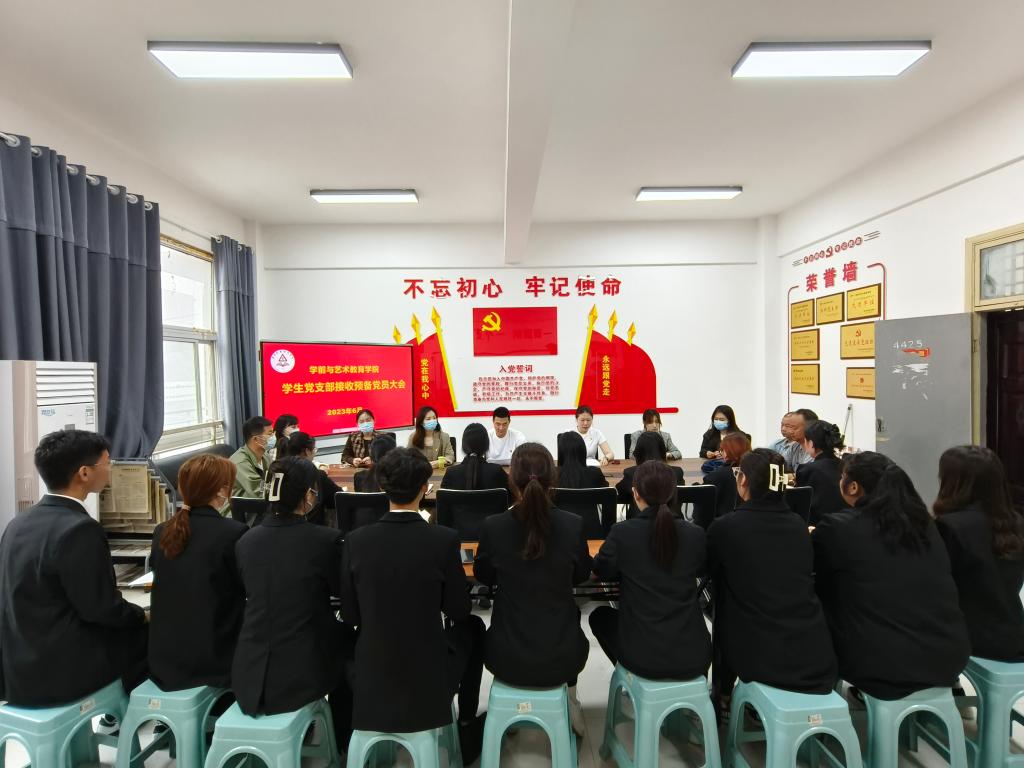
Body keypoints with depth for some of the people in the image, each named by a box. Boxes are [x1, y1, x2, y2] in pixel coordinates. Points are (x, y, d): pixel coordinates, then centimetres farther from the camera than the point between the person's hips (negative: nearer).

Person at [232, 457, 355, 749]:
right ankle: (343, 740, 39)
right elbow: (343, 590, -2)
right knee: (346, 637, 25)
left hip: (249, 680, 5)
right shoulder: (325, 539, -18)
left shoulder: (245, 540, -3)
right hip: (300, 678, -4)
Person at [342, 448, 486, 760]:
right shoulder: (444, 539, -19)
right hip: (429, 680, -2)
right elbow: (458, 610, -7)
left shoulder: (356, 540, -12)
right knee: (472, 627, 27)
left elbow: (350, 615, -2)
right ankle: (467, 727, 36)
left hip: (370, 683, 2)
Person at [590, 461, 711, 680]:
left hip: (642, 657, -2)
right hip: (695, 657, 3)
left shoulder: (622, 533, -16)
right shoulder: (695, 534, -8)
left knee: (600, 615, 27)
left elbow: (601, 571, 3)